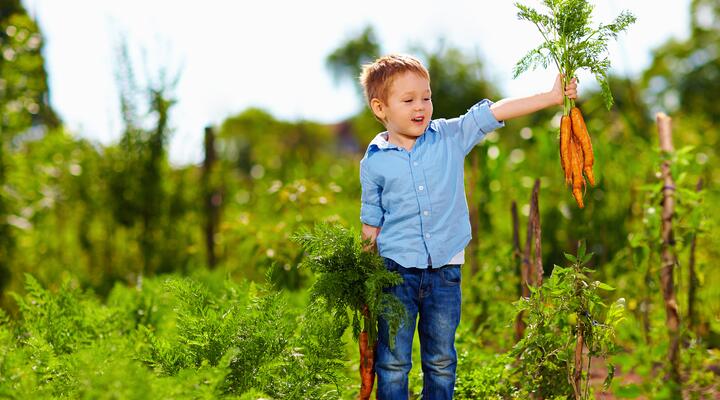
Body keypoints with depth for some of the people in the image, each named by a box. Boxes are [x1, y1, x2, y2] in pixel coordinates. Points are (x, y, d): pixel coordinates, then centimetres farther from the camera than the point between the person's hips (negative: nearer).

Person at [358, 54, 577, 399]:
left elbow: (495, 112, -3)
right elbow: (372, 221, 6)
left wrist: (553, 96, -9)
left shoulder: (451, 137, 1)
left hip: (445, 269, 2)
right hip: (396, 269, -1)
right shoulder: (374, 162, -1)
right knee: (393, 361, 3)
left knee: (441, 361, 11)